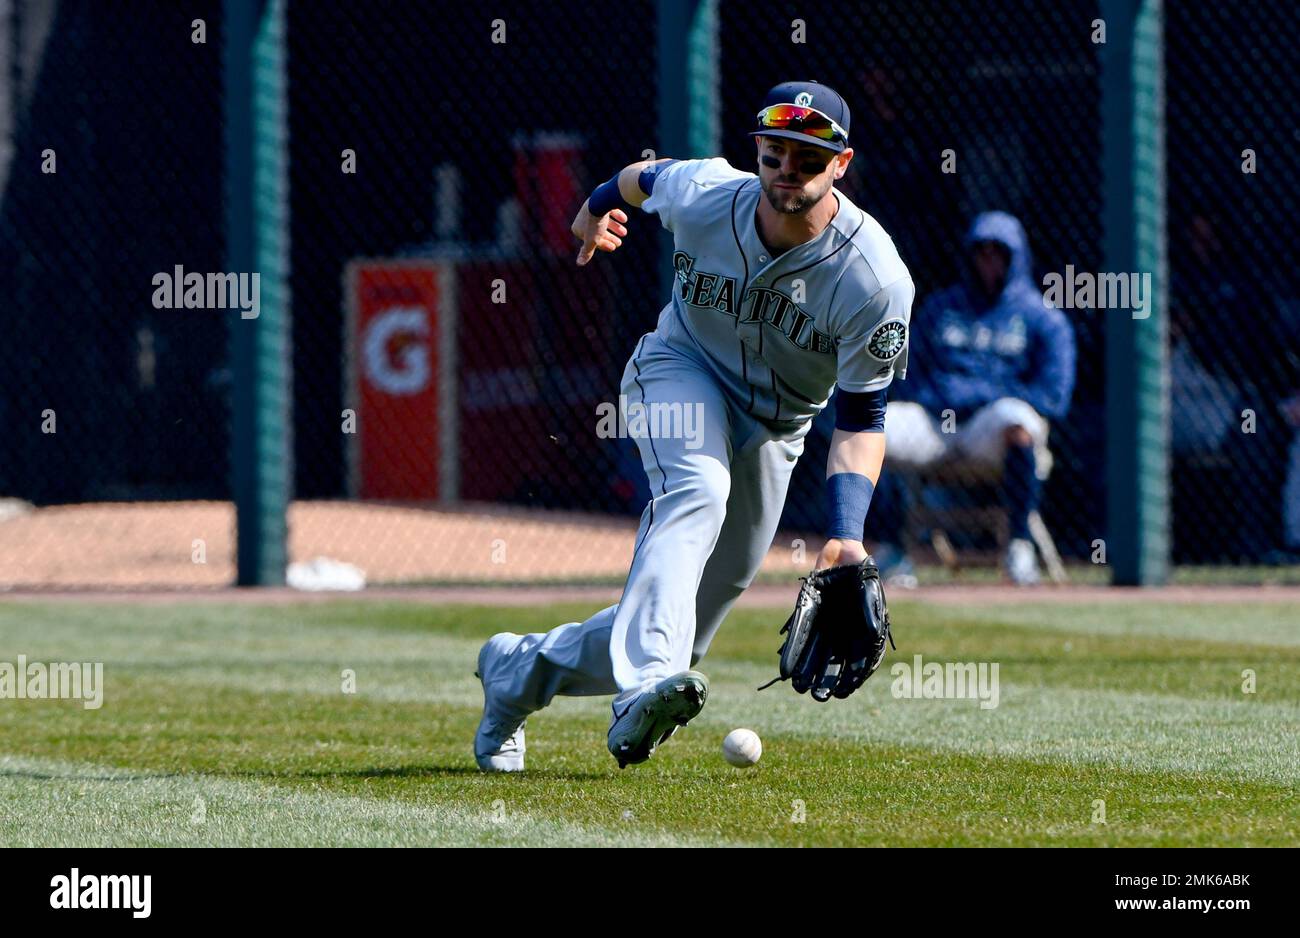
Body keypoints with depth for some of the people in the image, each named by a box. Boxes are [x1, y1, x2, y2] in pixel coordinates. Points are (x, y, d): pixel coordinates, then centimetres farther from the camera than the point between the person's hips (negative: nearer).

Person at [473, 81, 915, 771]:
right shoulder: (703, 196, -23)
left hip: (775, 427, 2)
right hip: (682, 369, -2)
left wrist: (846, 533, -37)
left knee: (707, 596, 0)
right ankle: (646, 687, -54)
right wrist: (599, 206, 27)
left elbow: (862, 418, -22)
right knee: (697, 492, -34)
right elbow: (644, 177, 3)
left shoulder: (876, 279, -27)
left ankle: (518, 668, 20)